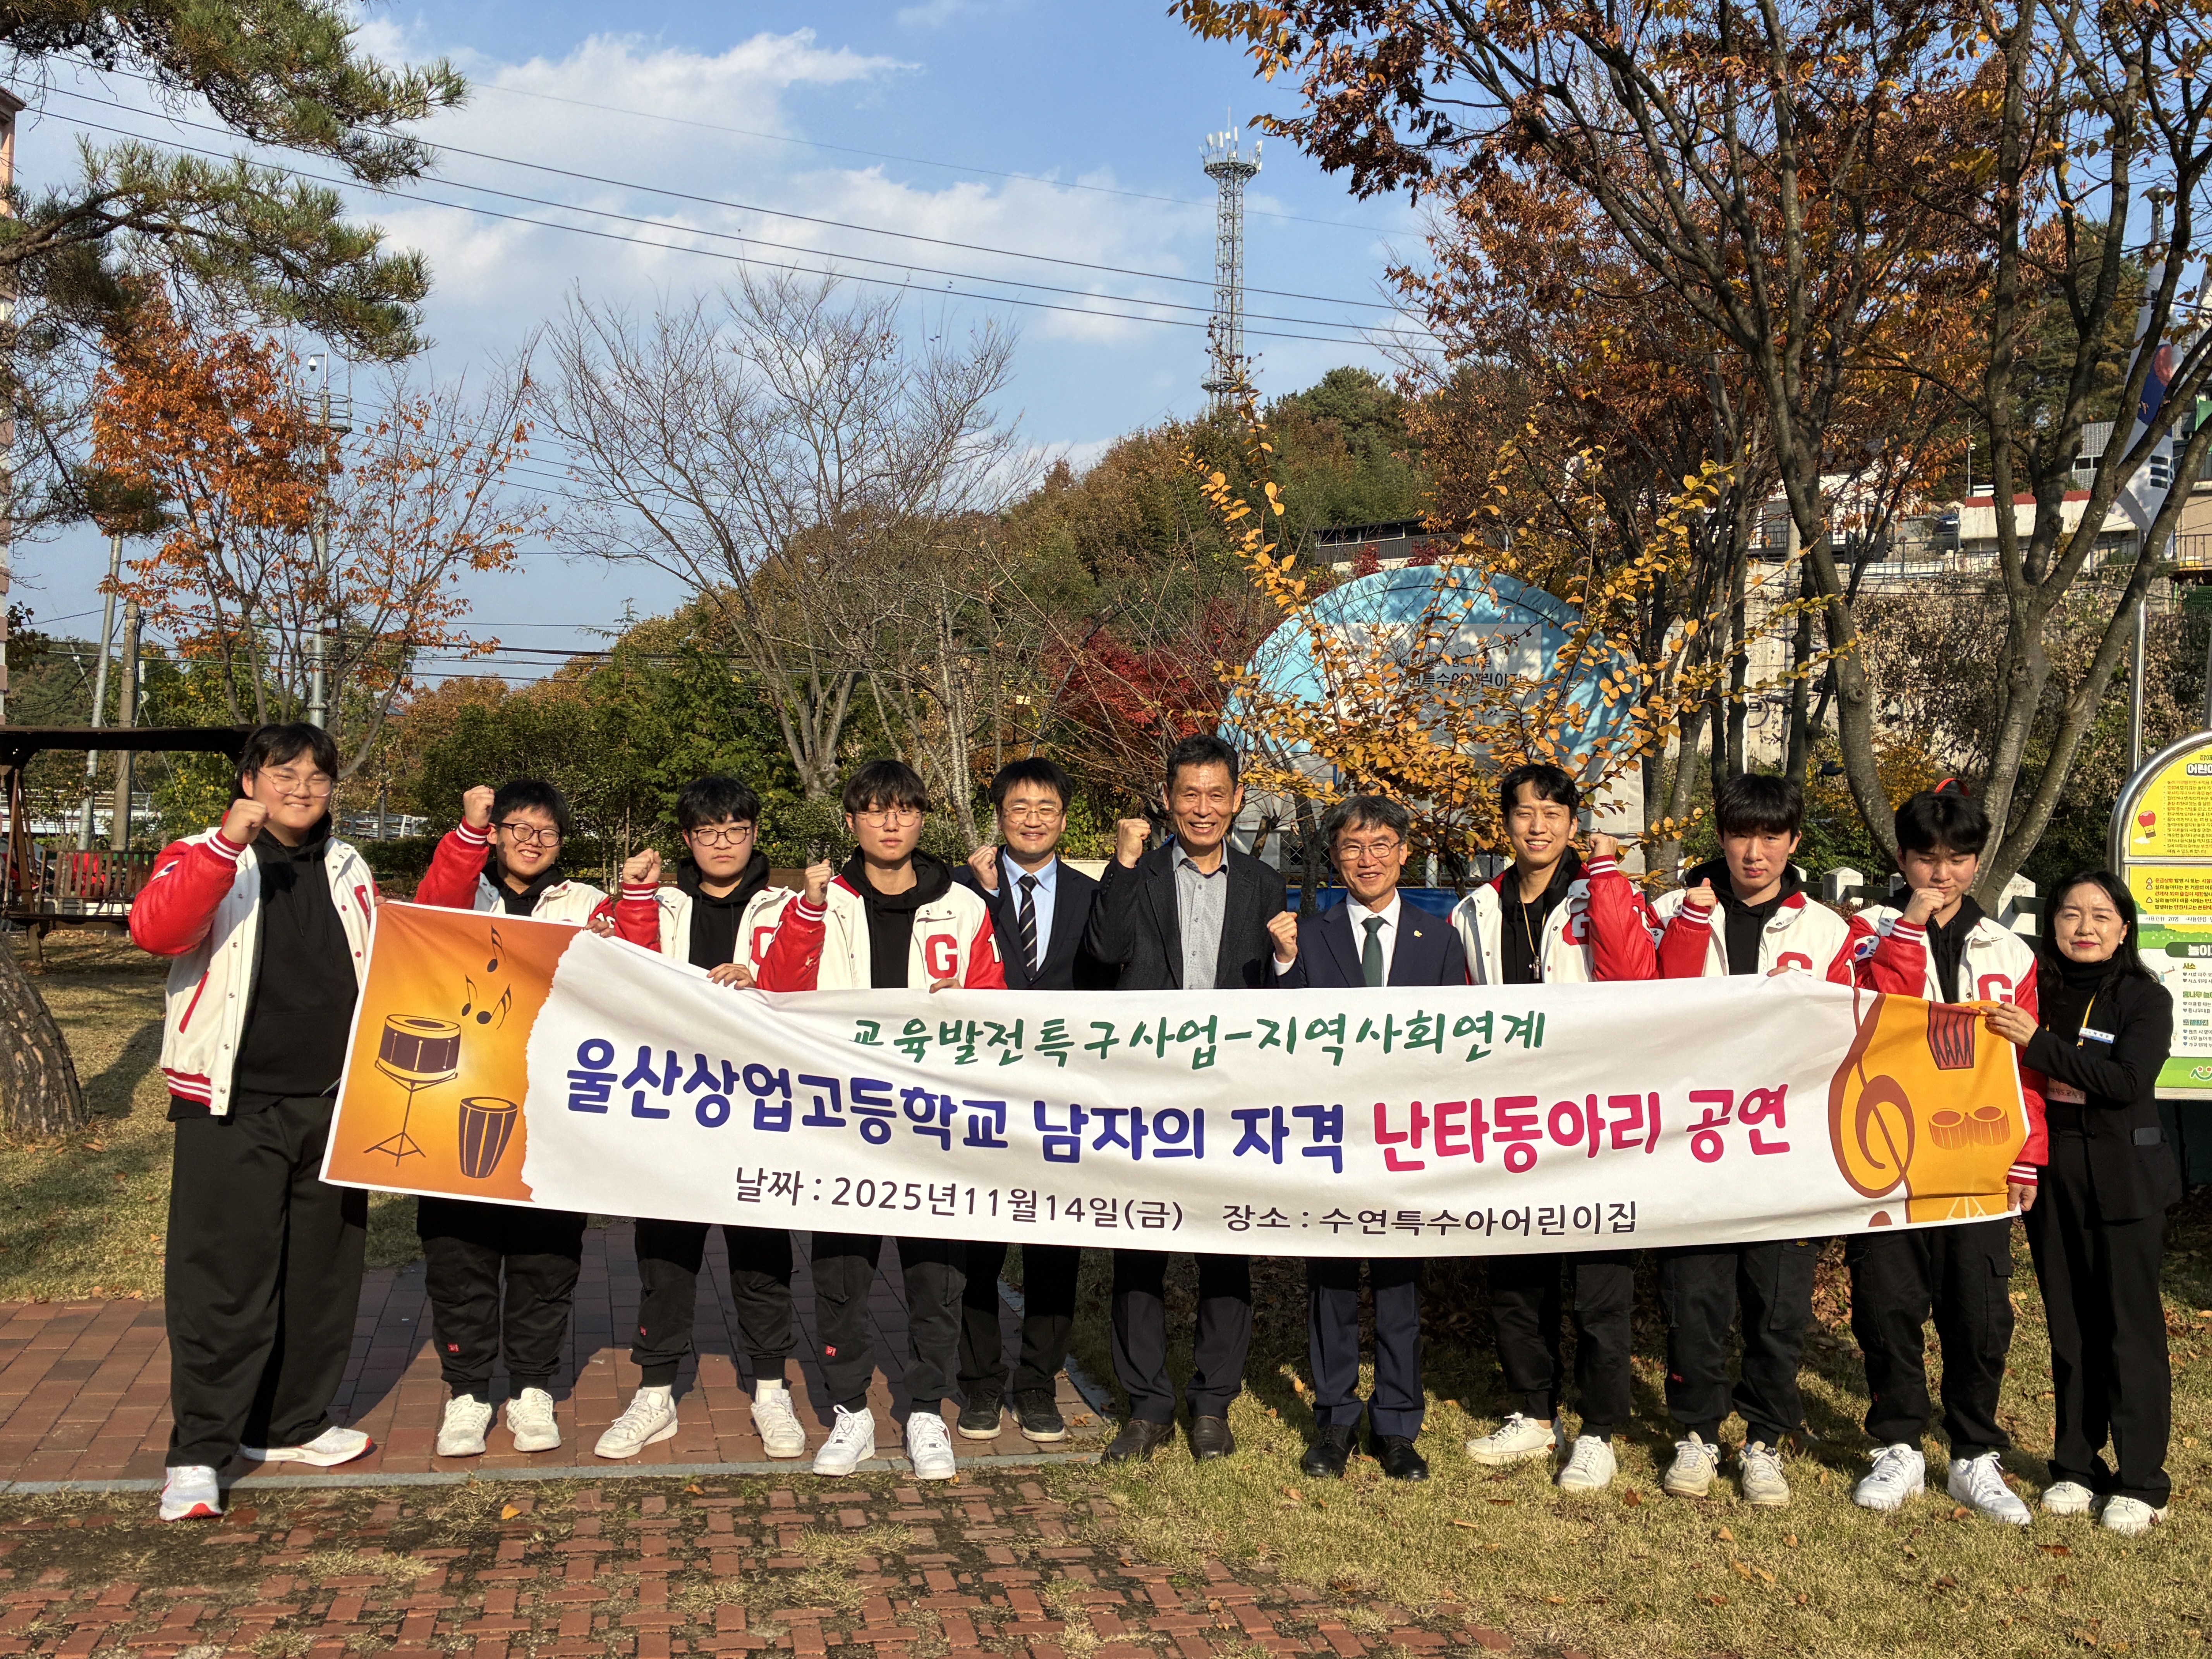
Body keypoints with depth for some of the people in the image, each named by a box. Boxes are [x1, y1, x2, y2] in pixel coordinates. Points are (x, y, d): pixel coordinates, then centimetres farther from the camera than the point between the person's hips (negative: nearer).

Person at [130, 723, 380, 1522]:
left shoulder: (347, 871, 14)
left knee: (321, 1271, 12)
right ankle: (198, 1453, 2)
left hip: (333, 1102, 5)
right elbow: (154, 929, -20)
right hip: (234, 1107, -5)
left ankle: (291, 1424, 25)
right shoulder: (206, 858, -2)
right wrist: (228, 843, -34)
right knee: (222, 1277, -5)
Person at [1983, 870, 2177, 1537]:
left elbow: (2127, 1080, -19)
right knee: (2069, 1324, 10)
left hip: (2123, 1180, -4)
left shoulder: (2146, 999, -4)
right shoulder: (2039, 994, 6)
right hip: (2051, 1174, 4)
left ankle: (2141, 1482, 7)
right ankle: (2076, 1466, 20)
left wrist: (2038, 1043, -22)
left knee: (2130, 1325, -1)